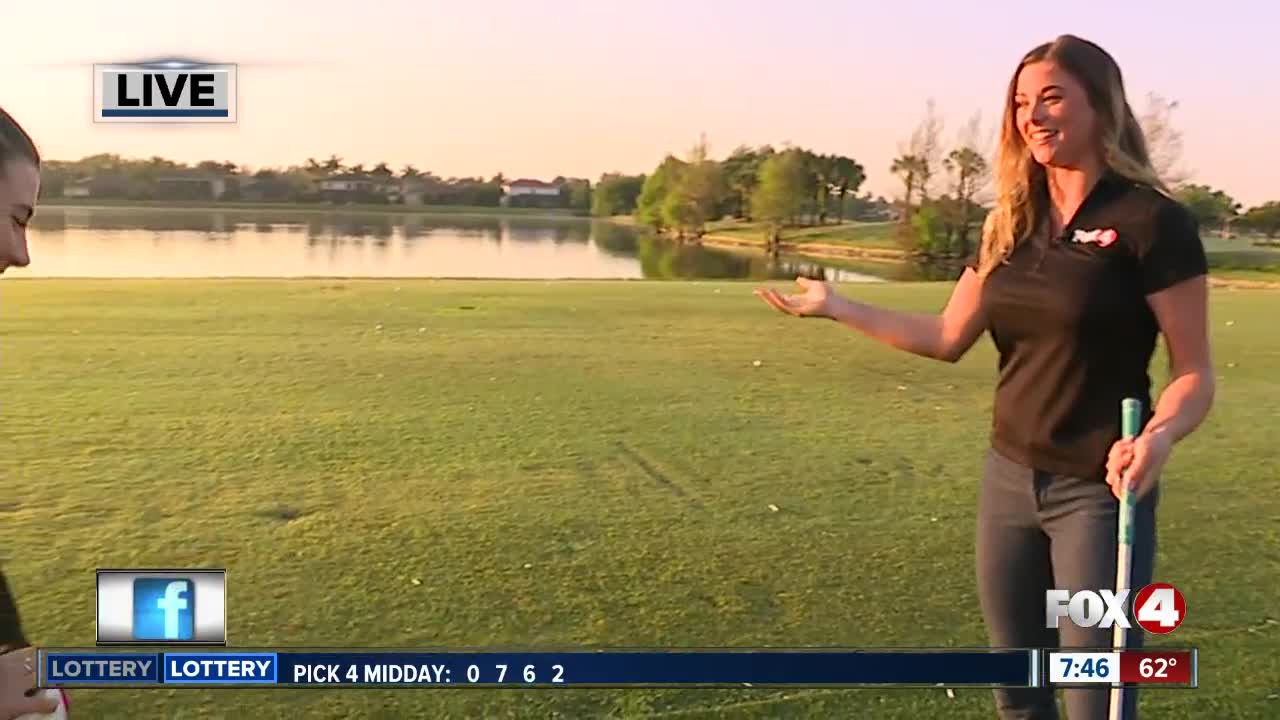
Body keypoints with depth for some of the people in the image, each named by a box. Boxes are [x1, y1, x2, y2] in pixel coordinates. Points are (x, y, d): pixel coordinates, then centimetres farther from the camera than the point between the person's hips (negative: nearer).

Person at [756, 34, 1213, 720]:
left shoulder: (1151, 220, -12)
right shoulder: (1010, 223, 7)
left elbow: (1195, 372, -12)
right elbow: (949, 337, 11)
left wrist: (1159, 436, -32)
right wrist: (838, 307, 8)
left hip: (1101, 489, -6)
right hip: (1009, 477, 6)